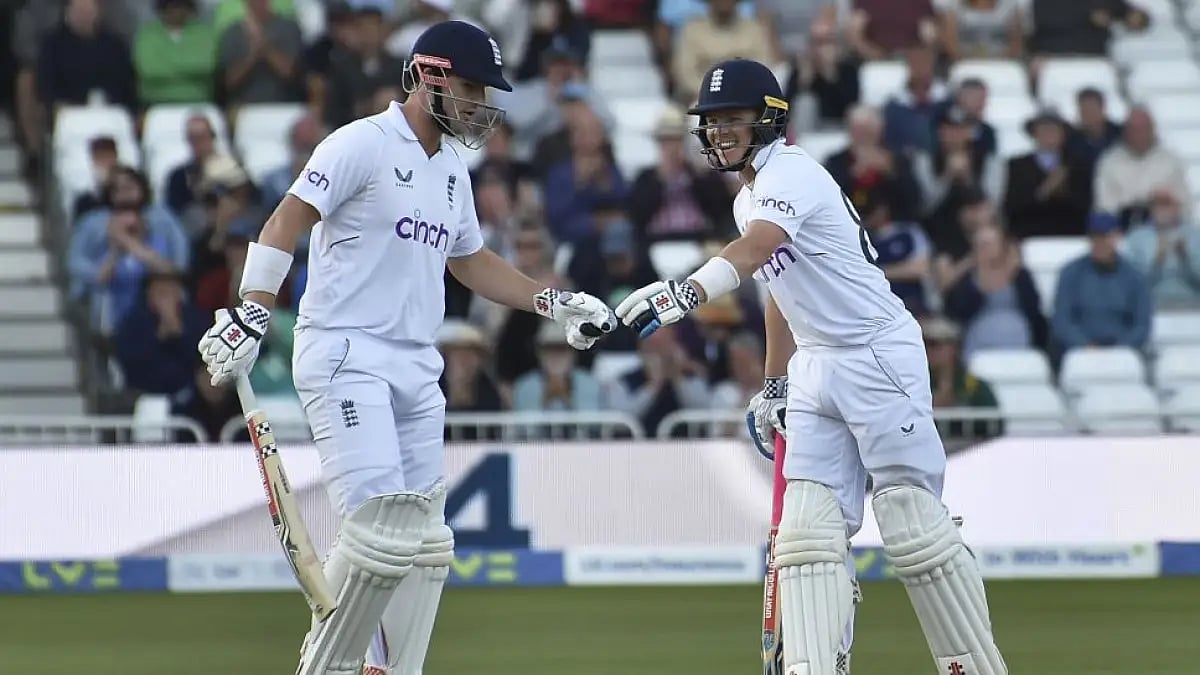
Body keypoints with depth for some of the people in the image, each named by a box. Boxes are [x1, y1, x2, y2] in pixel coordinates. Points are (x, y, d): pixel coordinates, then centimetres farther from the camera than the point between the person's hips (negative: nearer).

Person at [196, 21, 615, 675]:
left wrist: (555, 302, 22)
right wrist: (251, 314, -27)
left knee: (422, 543, 7)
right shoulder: (363, 144, -8)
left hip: (416, 371, 9)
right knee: (379, 529, -18)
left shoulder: (452, 169, 18)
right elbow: (286, 221, -15)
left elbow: (470, 261, 31)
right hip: (345, 359, -9)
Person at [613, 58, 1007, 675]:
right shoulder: (749, 201, 14)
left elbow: (752, 250, -35)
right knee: (809, 528, -3)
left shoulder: (792, 174, -16)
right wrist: (773, 386, 23)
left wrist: (683, 293, -51)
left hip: (880, 358, -9)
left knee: (913, 526, -8)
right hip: (815, 368, 9)